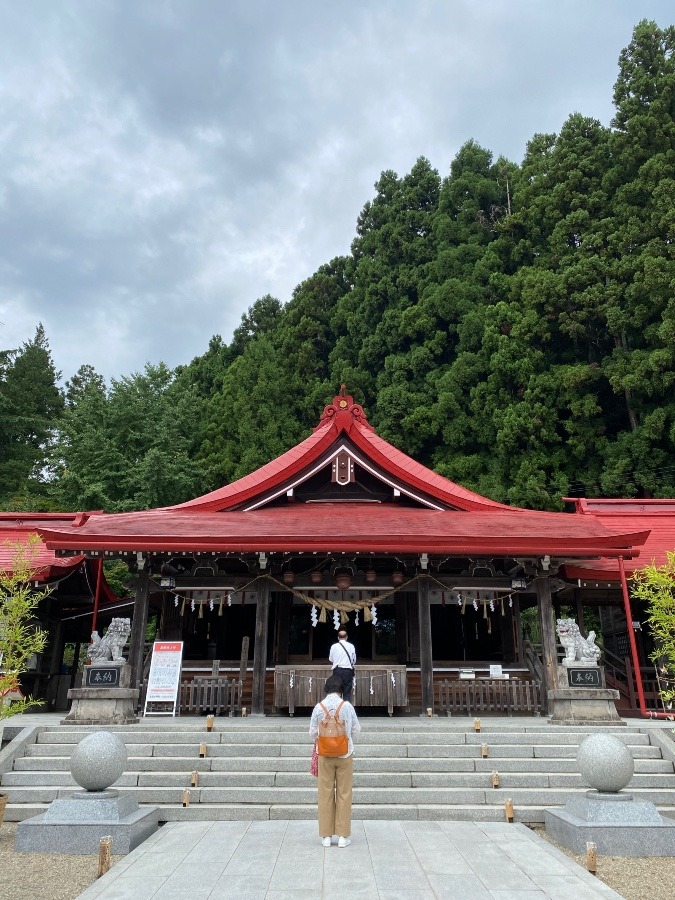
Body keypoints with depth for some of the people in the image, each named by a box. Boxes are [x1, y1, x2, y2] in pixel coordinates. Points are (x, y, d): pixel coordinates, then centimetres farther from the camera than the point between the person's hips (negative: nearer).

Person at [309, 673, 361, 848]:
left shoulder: (318, 707, -7)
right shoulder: (347, 706, -9)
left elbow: (313, 732, 0)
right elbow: (356, 730, 1)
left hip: (325, 755, 1)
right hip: (345, 754, 0)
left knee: (326, 794, 9)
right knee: (344, 794, 8)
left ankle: (326, 836, 14)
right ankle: (343, 836, 12)